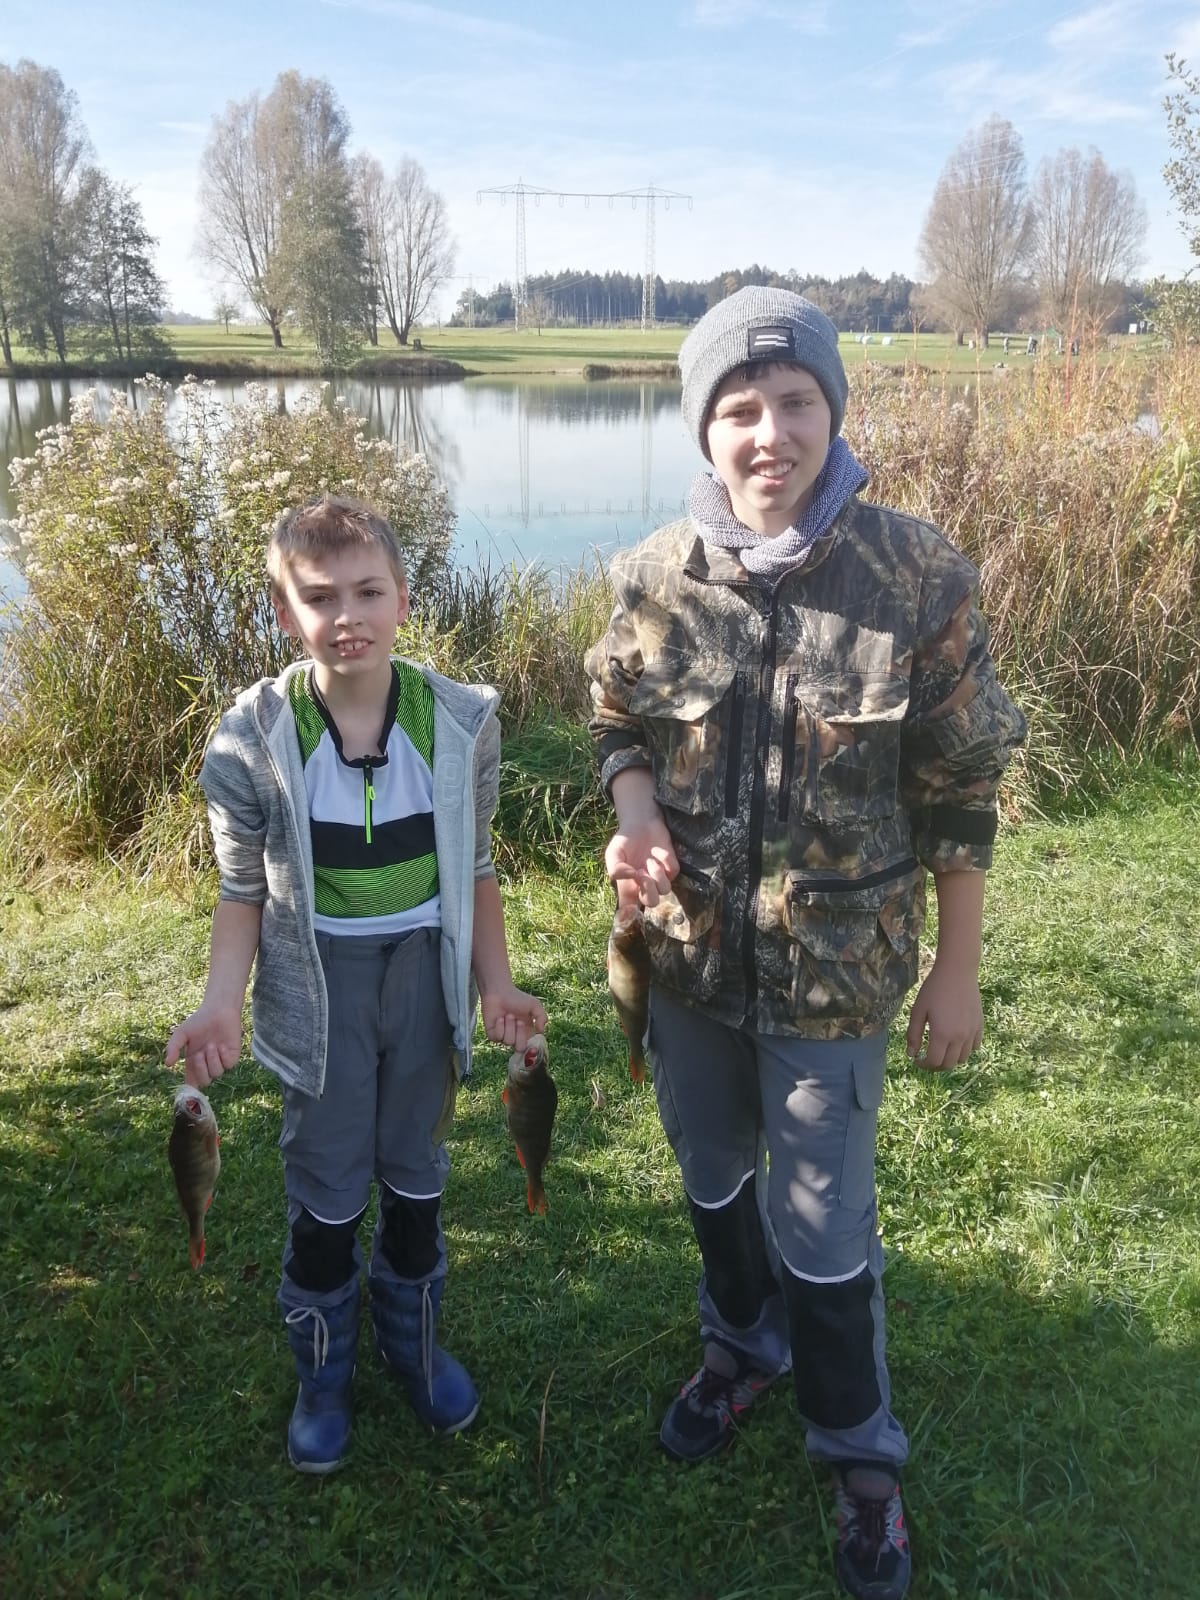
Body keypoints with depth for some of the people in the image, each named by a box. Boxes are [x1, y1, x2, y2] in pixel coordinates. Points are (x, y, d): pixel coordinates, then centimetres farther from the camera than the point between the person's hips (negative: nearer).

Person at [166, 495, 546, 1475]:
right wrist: (222, 1000, -18)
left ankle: (414, 1338, 45)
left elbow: (475, 872, -1)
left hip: (426, 971, 2)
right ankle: (322, 1372, 38)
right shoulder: (255, 738, -14)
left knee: (416, 1172, 19)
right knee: (326, 1187, 12)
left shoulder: (460, 721, -11)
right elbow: (245, 890, -5)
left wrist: (497, 986, -6)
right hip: (319, 983, -1)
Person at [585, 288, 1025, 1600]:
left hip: (835, 965, -3)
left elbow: (957, 793, -8)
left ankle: (859, 1452, 37)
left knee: (822, 1224, 8)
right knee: (712, 1175, 24)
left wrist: (957, 973, -4)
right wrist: (634, 815, -17)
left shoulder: (919, 577, -15)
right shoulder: (656, 576, -8)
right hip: (687, 949, 4)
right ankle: (742, 1345, 54)